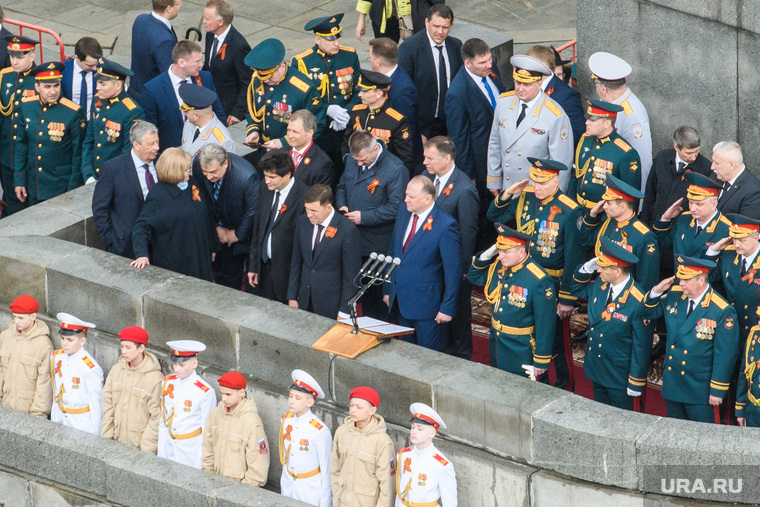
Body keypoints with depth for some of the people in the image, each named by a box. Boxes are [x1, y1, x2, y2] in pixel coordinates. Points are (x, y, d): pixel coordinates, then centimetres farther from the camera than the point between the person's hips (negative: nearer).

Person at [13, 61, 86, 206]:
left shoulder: (74, 113, -13)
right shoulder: (26, 107, 0)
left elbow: (78, 154, -8)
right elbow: (21, 145, 8)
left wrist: (73, 191, -7)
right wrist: (19, 180, 6)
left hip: (61, 189, -4)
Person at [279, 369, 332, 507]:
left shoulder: (320, 431, -20)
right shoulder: (286, 421, -1)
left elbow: (326, 470, -13)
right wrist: (284, 488, 16)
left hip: (311, 491, -6)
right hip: (289, 486, 6)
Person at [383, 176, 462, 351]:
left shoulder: (446, 226, -18)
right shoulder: (403, 214, 4)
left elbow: (453, 271, -15)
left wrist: (448, 308, -15)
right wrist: (387, 290, 14)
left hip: (427, 305, -7)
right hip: (400, 301, 7)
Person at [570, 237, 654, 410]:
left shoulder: (638, 303, -27)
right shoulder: (599, 285, -6)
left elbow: (642, 348, -20)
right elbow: (577, 290, 17)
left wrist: (635, 384, -15)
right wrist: (587, 268, -6)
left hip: (619, 377, -7)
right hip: (597, 370, 7)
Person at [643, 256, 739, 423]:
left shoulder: (722, 312, -19)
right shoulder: (674, 295, -1)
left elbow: (725, 355, -15)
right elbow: (649, 312, 13)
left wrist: (718, 390, -13)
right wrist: (656, 291, -8)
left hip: (700, 391, -6)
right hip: (672, 384, 6)